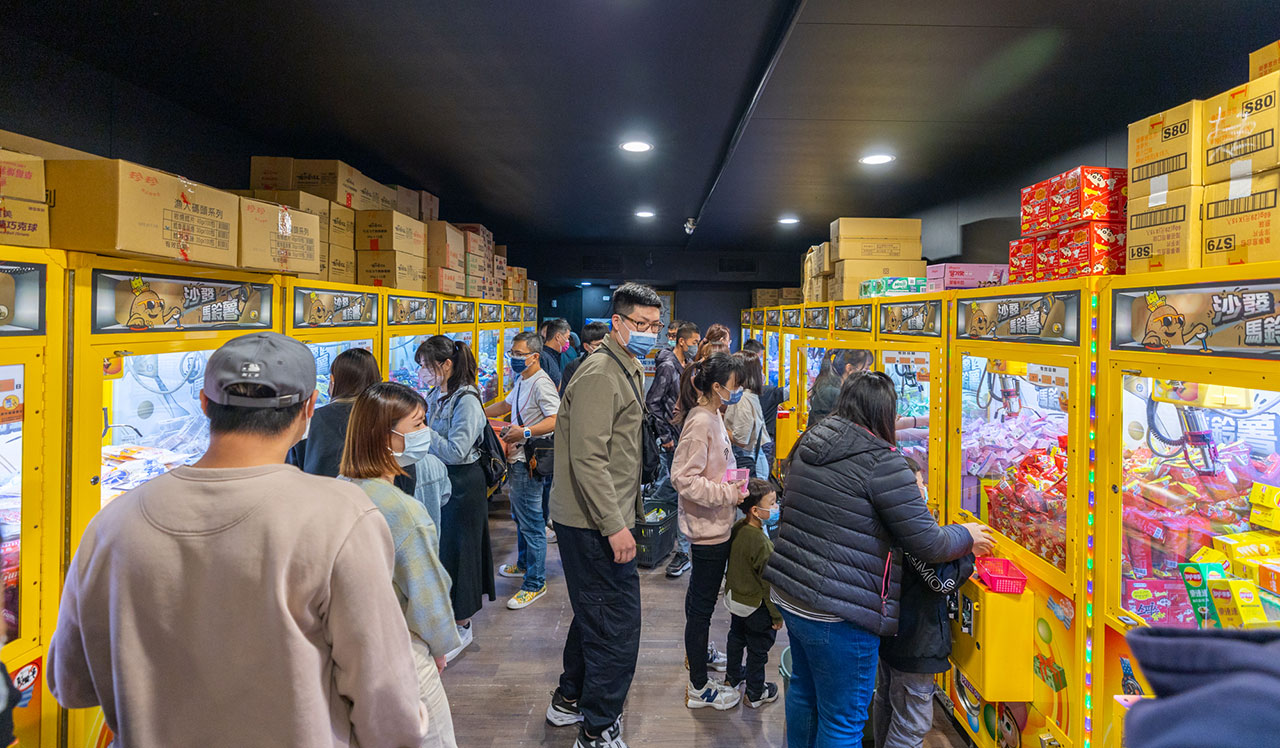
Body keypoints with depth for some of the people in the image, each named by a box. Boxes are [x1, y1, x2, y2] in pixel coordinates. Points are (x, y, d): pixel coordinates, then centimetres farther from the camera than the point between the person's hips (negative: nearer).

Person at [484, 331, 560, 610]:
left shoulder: (541, 384, -18)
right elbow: (506, 405, 31)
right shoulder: (522, 381, 15)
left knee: (531, 522, -5)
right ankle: (523, 565, 40)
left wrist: (525, 432, -30)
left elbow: (557, 419, -28)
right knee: (520, 516, 23)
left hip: (530, 461, -11)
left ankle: (534, 584, 4)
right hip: (517, 459, 11)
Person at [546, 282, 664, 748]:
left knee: (595, 613, 23)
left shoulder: (629, 370, 15)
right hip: (595, 523, -11)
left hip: (603, 519, 11)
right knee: (618, 623, -2)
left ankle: (569, 701, 40)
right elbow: (588, 458, -24)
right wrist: (615, 526, -24)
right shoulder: (600, 373, -18)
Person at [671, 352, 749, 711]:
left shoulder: (713, 417, 7)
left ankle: (699, 652, 46)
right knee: (702, 603, 1)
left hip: (715, 524, 10)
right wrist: (728, 493, -24)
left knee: (701, 596, 26)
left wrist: (734, 483, 8)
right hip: (707, 527, -10)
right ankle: (699, 688, 14)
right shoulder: (700, 422, -22)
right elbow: (683, 478, -27)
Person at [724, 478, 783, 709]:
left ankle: (733, 676, 46)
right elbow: (768, 582, -23)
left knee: (736, 638, 26)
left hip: (734, 597, 8)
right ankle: (755, 694, 27)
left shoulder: (737, 528, -8)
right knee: (758, 649, 11)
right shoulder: (761, 543, -32)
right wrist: (777, 614, -12)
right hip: (755, 606, -8)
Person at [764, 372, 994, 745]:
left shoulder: (808, 445, 6)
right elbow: (928, 543, -14)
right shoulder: (881, 461, -18)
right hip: (837, 614, -8)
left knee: (803, 690, 26)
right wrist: (968, 535, 6)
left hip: (789, 596, 8)